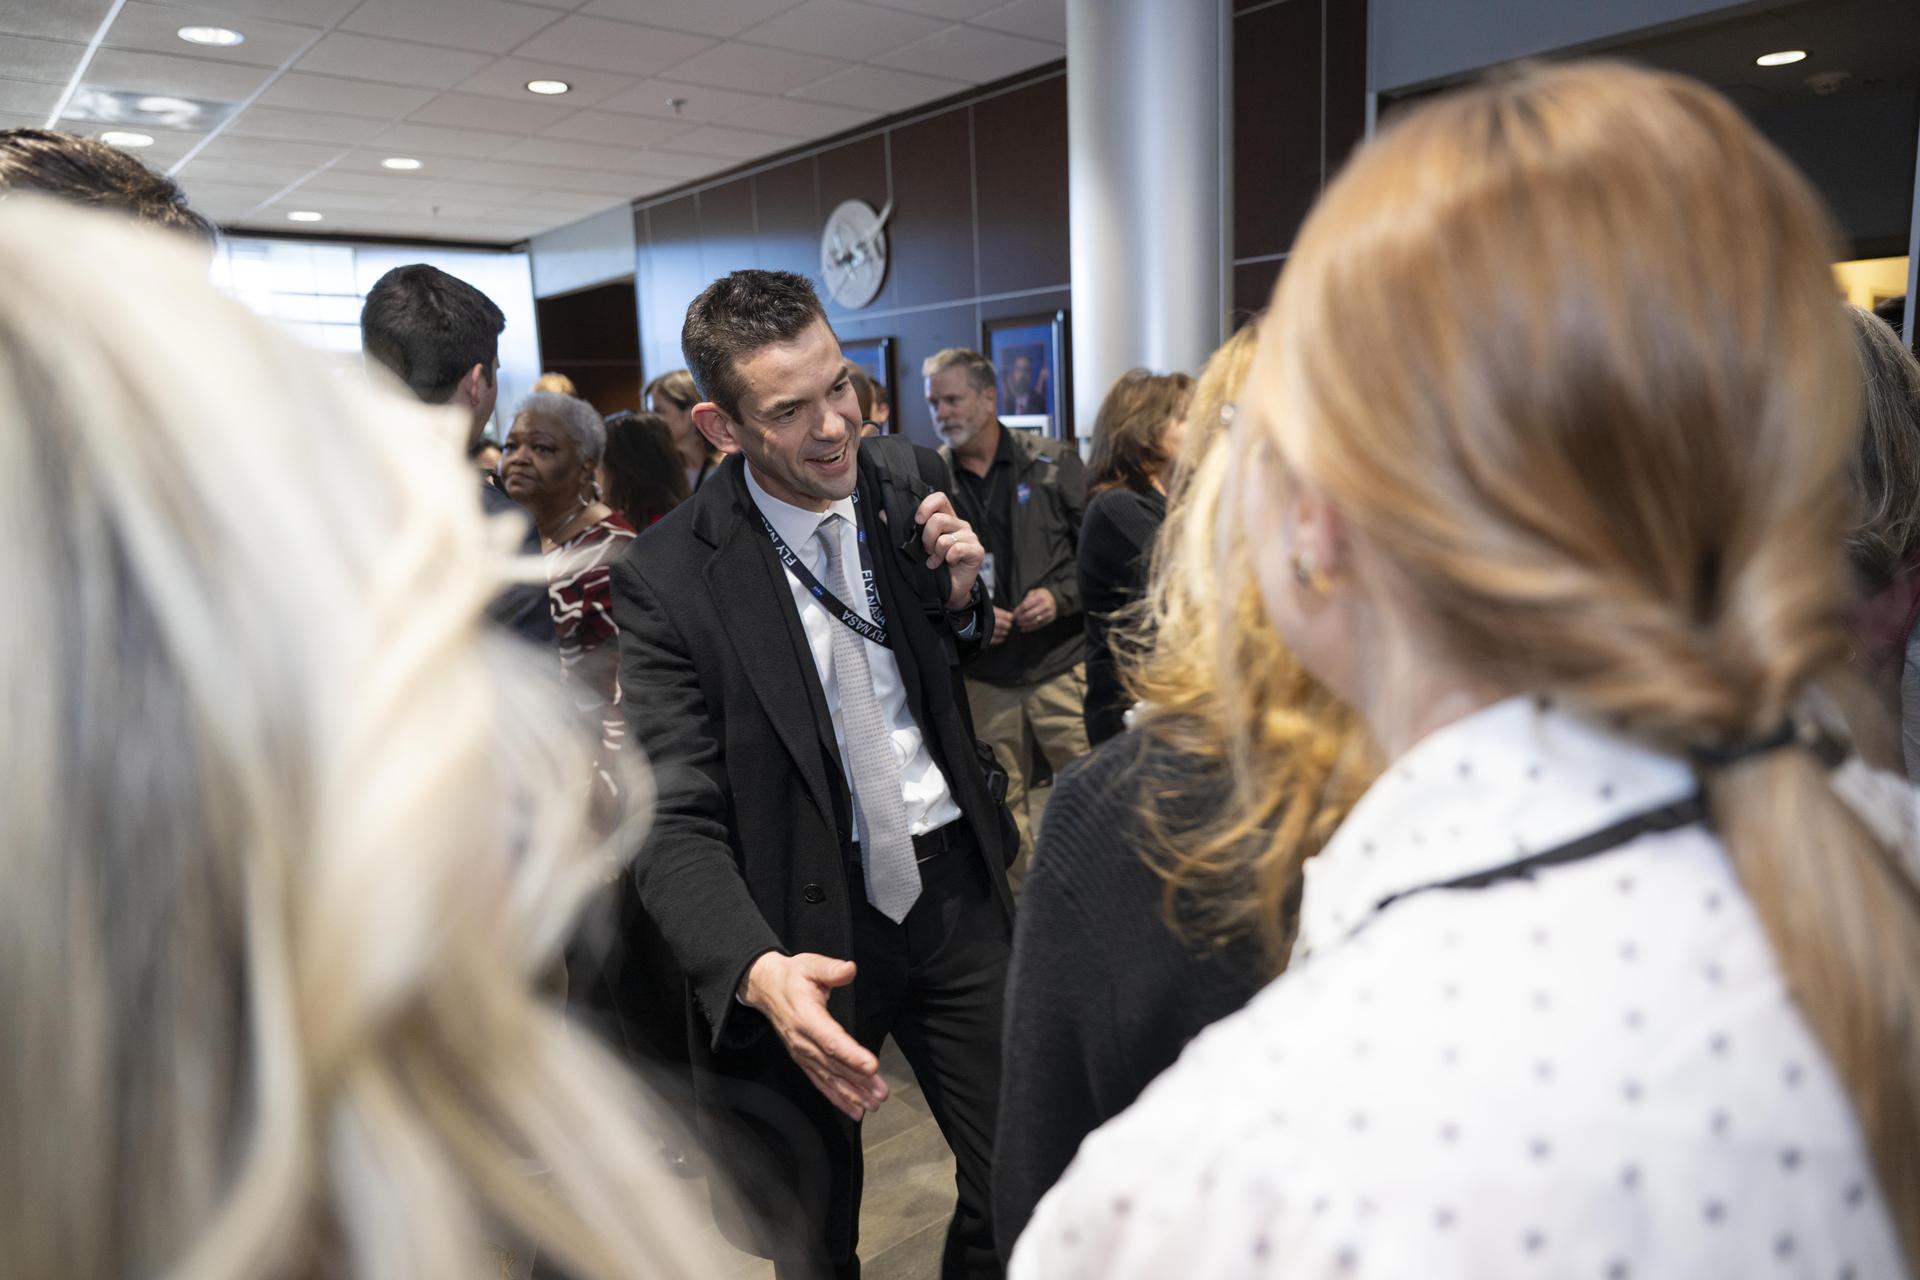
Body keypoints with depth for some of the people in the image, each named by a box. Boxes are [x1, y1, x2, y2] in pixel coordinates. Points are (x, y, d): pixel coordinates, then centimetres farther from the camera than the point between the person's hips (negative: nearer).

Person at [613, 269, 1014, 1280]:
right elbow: (676, 823, -17)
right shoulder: (667, 579, -17)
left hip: (953, 890, 3)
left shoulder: (913, 481, -4)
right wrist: (759, 970, -35)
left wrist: (961, 598, -11)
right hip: (809, 927, -3)